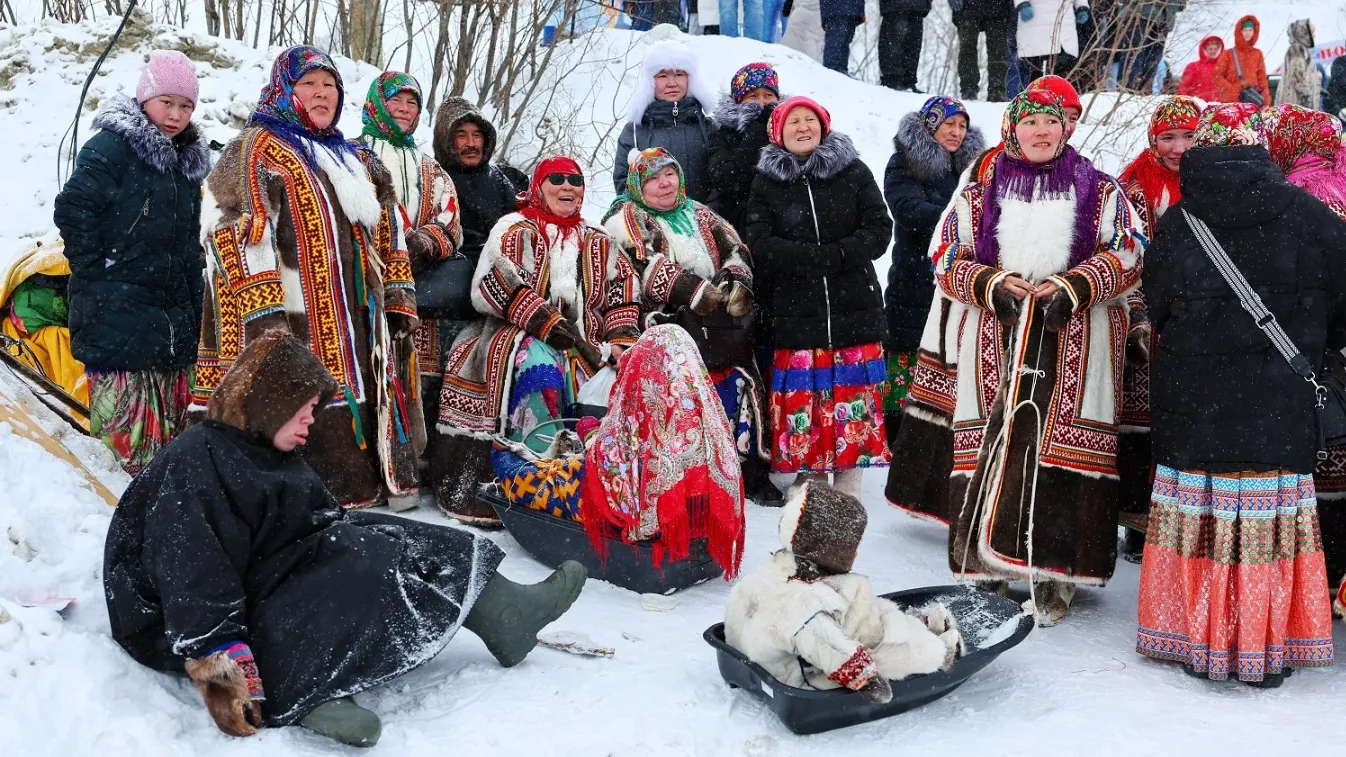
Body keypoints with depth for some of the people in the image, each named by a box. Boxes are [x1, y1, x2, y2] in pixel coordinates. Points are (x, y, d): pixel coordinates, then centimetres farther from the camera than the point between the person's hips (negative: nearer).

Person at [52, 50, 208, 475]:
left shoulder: (188, 161, 14)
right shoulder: (111, 147, -10)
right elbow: (72, 210, -16)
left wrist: (194, 303, 17)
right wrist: (96, 273, -12)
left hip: (172, 308, 8)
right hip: (116, 311, -7)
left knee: (172, 401, 12)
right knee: (123, 398, -7)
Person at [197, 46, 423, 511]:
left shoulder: (357, 161, 22)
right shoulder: (255, 150, -1)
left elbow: (388, 236, 24)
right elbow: (236, 232, -12)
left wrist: (398, 300, 15)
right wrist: (264, 312, -20)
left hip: (357, 319, 7)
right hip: (295, 319, -7)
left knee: (364, 400, 9)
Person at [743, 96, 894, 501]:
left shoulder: (854, 172, 5)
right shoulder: (766, 182, 6)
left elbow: (879, 229, -1)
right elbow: (760, 243, -6)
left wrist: (836, 254, -16)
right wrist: (821, 256, -16)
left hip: (855, 307, 0)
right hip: (796, 312, 0)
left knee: (853, 394, 2)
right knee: (803, 397, -1)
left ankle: (848, 488, 11)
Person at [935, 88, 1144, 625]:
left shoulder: (1102, 192, 11)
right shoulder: (978, 196, 13)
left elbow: (1128, 257, 5)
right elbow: (949, 262, 10)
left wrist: (1072, 288, -10)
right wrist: (995, 285, -9)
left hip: (1077, 349, -1)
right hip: (997, 345, 1)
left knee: (1063, 455, -6)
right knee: (992, 449, -3)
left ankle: (1054, 578, 2)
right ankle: (987, 567, 7)